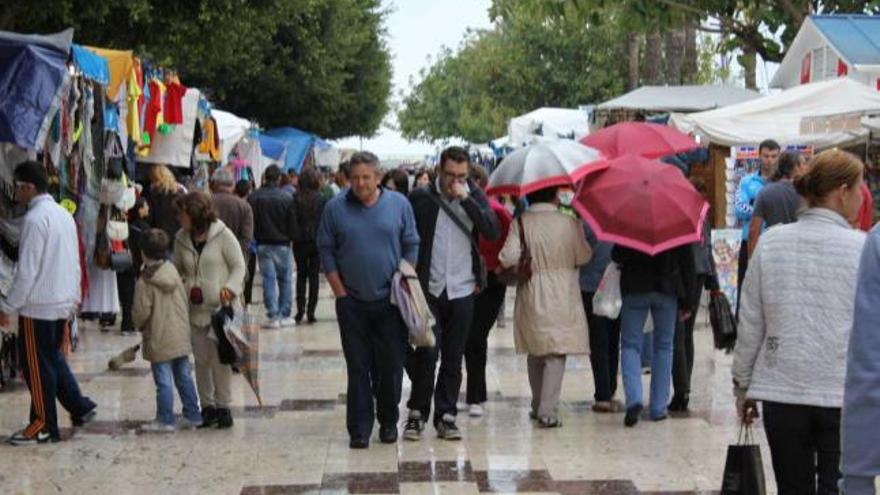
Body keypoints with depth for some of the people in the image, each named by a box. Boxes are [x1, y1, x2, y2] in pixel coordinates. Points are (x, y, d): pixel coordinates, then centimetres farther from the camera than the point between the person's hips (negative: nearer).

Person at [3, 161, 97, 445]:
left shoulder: (35, 218, -17)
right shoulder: (64, 215, 9)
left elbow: (27, 270, -19)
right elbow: (74, 263, 15)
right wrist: (74, 298, 22)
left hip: (38, 305, -8)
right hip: (63, 303, 8)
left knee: (36, 365, 1)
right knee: (53, 358, 21)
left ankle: (44, 427, 7)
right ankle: (80, 407, 20)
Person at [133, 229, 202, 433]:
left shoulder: (145, 283, -15)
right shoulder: (174, 273, 3)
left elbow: (141, 312, -14)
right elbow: (184, 300, 9)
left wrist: (140, 325, 8)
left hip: (159, 341, -6)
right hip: (181, 336, 6)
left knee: (164, 381, 1)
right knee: (184, 377, 14)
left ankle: (165, 420, 7)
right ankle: (192, 415, 18)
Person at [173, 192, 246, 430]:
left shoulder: (223, 235, -6)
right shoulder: (181, 238, 8)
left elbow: (239, 266, -4)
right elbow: (177, 268, 18)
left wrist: (230, 288, -19)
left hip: (219, 307, -4)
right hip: (194, 309, 4)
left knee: (219, 359, -5)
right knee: (201, 359, 6)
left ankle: (223, 406, 6)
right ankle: (207, 406, 16)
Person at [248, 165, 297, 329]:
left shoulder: (254, 197, -5)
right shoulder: (287, 197, -9)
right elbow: (293, 224, -5)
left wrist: (254, 238, 11)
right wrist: (292, 237, 12)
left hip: (262, 244, 1)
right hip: (282, 244, -1)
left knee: (268, 279, 3)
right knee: (285, 280, 9)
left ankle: (273, 316, -2)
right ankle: (284, 315, 9)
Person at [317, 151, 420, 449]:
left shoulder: (399, 204, 2)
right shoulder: (335, 209, 1)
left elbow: (411, 246, 7)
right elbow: (326, 251, 5)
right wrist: (339, 291, -1)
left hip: (390, 302, 0)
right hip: (352, 302, 0)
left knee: (391, 366, 4)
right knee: (358, 368, 2)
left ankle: (388, 422, 20)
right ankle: (359, 429, 7)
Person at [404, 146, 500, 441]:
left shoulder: (474, 197, 5)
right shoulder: (421, 198, -1)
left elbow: (493, 232, -10)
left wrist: (465, 198, -15)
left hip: (462, 290, 2)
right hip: (428, 289, -2)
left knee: (453, 358, 7)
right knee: (425, 353, -6)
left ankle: (446, 416, 15)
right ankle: (417, 413, 9)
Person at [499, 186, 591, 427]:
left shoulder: (520, 223, -6)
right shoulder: (569, 222, -8)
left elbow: (508, 257, -14)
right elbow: (583, 257, 0)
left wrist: (526, 261, 7)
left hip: (531, 295, 2)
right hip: (562, 297, -2)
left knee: (535, 352, 17)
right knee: (556, 353, -1)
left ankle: (538, 406, 26)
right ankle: (548, 410, -11)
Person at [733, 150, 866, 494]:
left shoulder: (771, 243, 0)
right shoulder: (865, 249, -8)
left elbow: (750, 323, 3)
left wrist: (743, 385, 13)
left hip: (782, 392, 3)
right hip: (847, 394, -2)